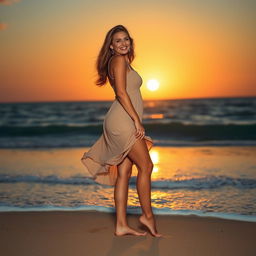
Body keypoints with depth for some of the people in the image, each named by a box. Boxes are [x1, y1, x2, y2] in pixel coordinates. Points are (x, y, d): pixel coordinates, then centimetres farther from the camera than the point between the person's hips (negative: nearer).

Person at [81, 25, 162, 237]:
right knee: (146, 166, -6)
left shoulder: (124, 62, 25)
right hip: (122, 121, -10)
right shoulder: (118, 60, -4)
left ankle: (121, 225, 8)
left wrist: (136, 122, 20)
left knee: (124, 172, 6)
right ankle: (147, 215, 6)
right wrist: (137, 120, -16)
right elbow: (121, 92, -14)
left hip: (126, 123, 10)